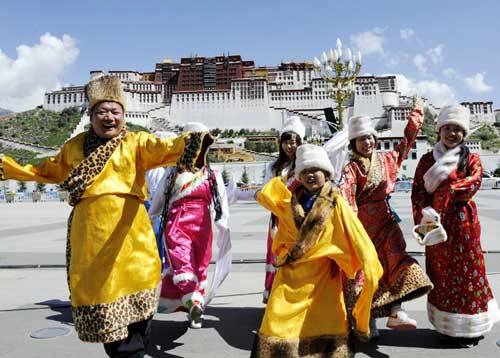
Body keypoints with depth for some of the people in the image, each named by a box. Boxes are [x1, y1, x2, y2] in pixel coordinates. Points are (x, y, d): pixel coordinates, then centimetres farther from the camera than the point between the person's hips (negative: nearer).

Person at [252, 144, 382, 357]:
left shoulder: (335, 203, -6)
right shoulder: (292, 200, 6)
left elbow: (356, 234, -9)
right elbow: (263, 196, 18)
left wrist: (369, 265, -15)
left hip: (322, 275, -3)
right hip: (290, 272, 3)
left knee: (328, 325, 7)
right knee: (277, 324, 4)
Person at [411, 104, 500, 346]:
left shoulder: (471, 159, 2)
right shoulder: (427, 160, 6)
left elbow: (473, 182, -16)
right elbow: (418, 191, -2)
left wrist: (445, 176, -22)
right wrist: (424, 215, -16)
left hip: (462, 222, -2)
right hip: (436, 224, 2)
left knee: (467, 271, 4)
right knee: (440, 273, 9)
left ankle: (469, 328, 20)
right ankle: (445, 325, 24)